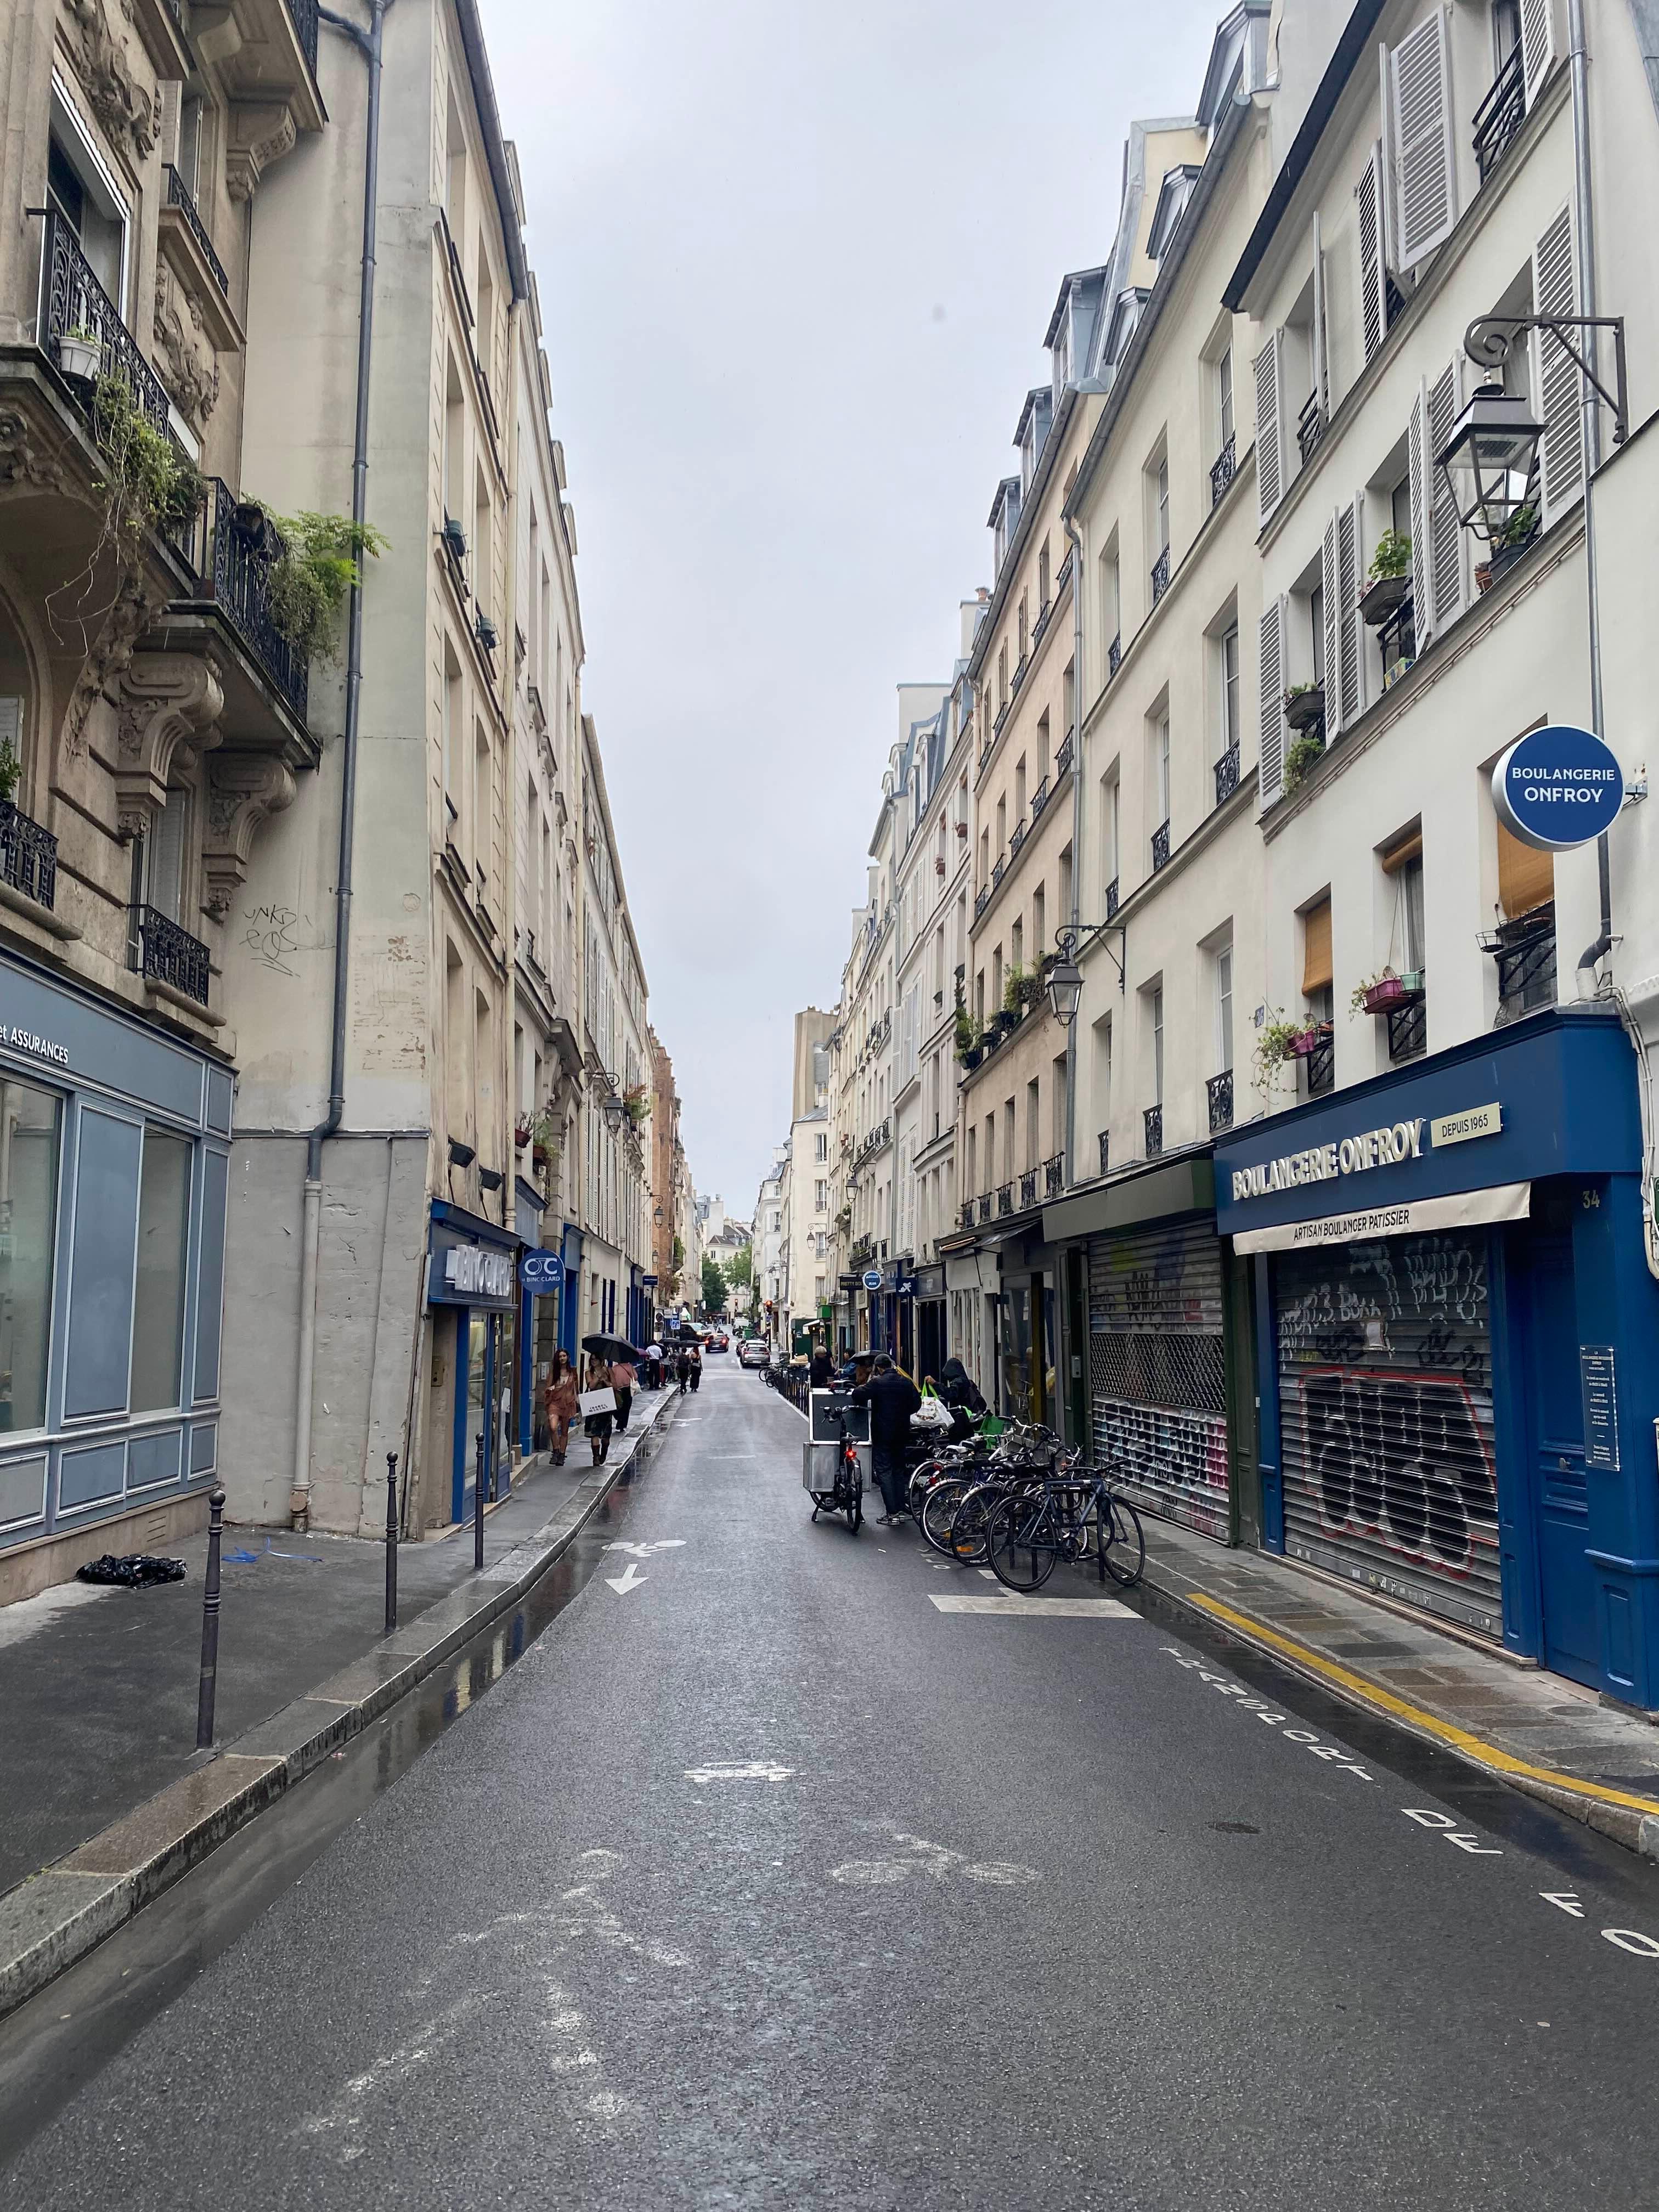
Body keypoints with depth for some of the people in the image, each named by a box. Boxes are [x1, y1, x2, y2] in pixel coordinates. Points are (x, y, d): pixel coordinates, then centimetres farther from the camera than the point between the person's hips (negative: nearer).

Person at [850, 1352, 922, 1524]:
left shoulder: (877, 1383, -13)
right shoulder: (907, 1383, 4)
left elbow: (858, 1396, -16)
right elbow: (916, 1403, 11)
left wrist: (864, 1386, 4)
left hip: (882, 1434, -6)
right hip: (902, 1434, 6)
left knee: (884, 1471, -2)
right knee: (898, 1471, 16)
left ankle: (892, 1512, -7)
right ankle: (900, 1509, 17)